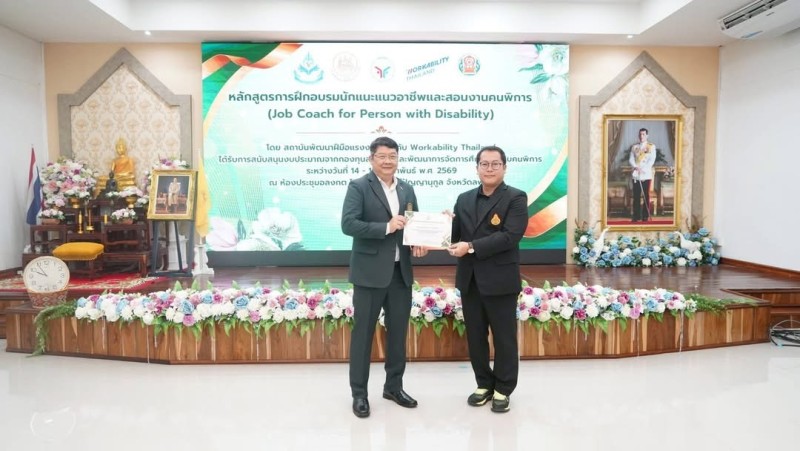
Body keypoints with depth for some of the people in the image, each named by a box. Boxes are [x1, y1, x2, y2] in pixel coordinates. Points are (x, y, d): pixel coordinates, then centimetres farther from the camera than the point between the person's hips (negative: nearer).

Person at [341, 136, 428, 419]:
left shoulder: (407, 189, 12)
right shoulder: (358, 186, -5)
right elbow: (348, 224, -16)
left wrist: (419, 243, -5)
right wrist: (386, 227, -21)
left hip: (401, 272, 6)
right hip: (370, 272, -5)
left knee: (398, 331, 14)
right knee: (363, 332, 4)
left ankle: (394, 386, 30)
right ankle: (359, 393, 18)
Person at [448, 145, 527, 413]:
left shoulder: (516, 198, -5)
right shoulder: (464, 199, 11)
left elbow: (510, 236, -18)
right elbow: (456, 235, 7)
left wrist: (472, 247, -21)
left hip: (500, 280, -5)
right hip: (469, 279, 5)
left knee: (504, 337, 8)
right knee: (475, 336, 13)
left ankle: (503, 390, 25)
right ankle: (484, 384, 31)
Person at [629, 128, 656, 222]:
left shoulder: (651, 146, 4)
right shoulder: (634, 147, 11)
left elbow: (652, 160, -5)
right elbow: (631, 159, 5)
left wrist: (644, 168, -16)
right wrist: (636, 167, -13)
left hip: (646, 175, -2)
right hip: (636, 175, 2)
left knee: (646, 196, -1)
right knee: (636, 196, 1)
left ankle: (645, 216, 5)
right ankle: (636, 216, 7)